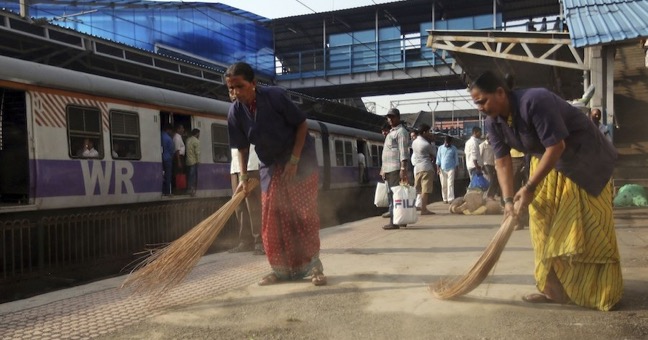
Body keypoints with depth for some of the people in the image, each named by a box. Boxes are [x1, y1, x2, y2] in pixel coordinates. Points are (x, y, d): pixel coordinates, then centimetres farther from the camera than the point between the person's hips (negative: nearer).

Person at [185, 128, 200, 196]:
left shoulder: (188, 139, 11)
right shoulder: (196, 141, -11)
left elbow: (186, 149, 12)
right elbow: (197, 152, -15)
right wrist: (198, 161, -10)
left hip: (188, 161, 7)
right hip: (194, 161, -7)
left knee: (189, 175, 12)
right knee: (193, 176, -4)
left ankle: (189, 189, 16)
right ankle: (192, 190, -5)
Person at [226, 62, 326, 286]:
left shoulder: (275, 96, -23)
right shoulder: (235, 112, -11)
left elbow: (302, 124, -16)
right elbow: (242, 148, -1)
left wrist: (294, 160, -19)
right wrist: (243, 178, -10)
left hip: (300, 158, -4)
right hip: (270, 165, 4)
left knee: (304, 214, -6)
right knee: (272, 219, 3)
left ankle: (313, 265, 4)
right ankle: (282, 269, 14)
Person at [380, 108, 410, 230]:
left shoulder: (401, 131, -5)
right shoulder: (391, 132, 24)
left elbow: (403, 151, -16)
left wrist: (403, 168, -24)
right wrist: (383, 168, 23)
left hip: (396, 168, -10)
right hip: (389, 169, 10)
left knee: (393, 195, -11)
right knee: (391, 195, 11)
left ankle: (394, 222, -11)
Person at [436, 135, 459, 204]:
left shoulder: (454, 148, 2)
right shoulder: (440, 148, 5)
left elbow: (456, 158, 6)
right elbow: (438, 159, 5)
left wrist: (456, 168, 1)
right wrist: (438, 168, -1)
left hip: (451, 169, -2)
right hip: (442, 169, 2)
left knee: (450, 184, -7)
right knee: (443, 185, 5)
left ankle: (451, 199, -9)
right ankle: (445, 199, 13)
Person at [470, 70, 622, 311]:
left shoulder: (535, 101, -32)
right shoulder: (493, 122, -9)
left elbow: (556, 146, -30)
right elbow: (502, 162, -4)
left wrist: (530, 187, -28)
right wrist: (508, 200, -14)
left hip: (582, 159, -7)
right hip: (545, 161, 8)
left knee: (587, 229, -6)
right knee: (546, 228, 4)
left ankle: (601, 292, 6)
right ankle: (555, 289, 11)